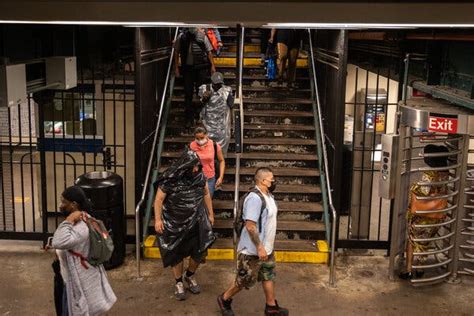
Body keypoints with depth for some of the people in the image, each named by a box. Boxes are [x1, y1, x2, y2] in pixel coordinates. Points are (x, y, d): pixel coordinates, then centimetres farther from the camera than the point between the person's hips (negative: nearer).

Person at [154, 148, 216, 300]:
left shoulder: (200, 177, -9)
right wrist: (158, 220, -16)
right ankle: (178, 282, 32)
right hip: (175, 223, -3)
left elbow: (206, 195, 6)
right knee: (177, 254, 10)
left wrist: (210, 214, 11)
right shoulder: (170, 180, -21)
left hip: (196, 221, 3)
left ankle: (190, 276, 35)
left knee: (200, 251, 6)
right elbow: (158, 200, -12)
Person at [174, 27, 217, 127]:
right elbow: (176, 53, 7)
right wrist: (176, 68, 4)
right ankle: (189, 118, 12)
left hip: (201, 68, -1)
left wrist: (212, 66, 0)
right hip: (187, 68, 1)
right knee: (188, 93, 4)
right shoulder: (181, 37, -2)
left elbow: (209, 52, 3)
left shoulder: (202, 36, -3)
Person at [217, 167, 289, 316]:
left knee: (269, 276, 17)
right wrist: (259, 247, -26)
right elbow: (250, 226, -29)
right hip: (252, 250, -9)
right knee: (245, 280, 6)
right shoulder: (255, 198, -27)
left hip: (266, 248, 9)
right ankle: (224, 299, 26)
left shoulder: (268, 196, 5)